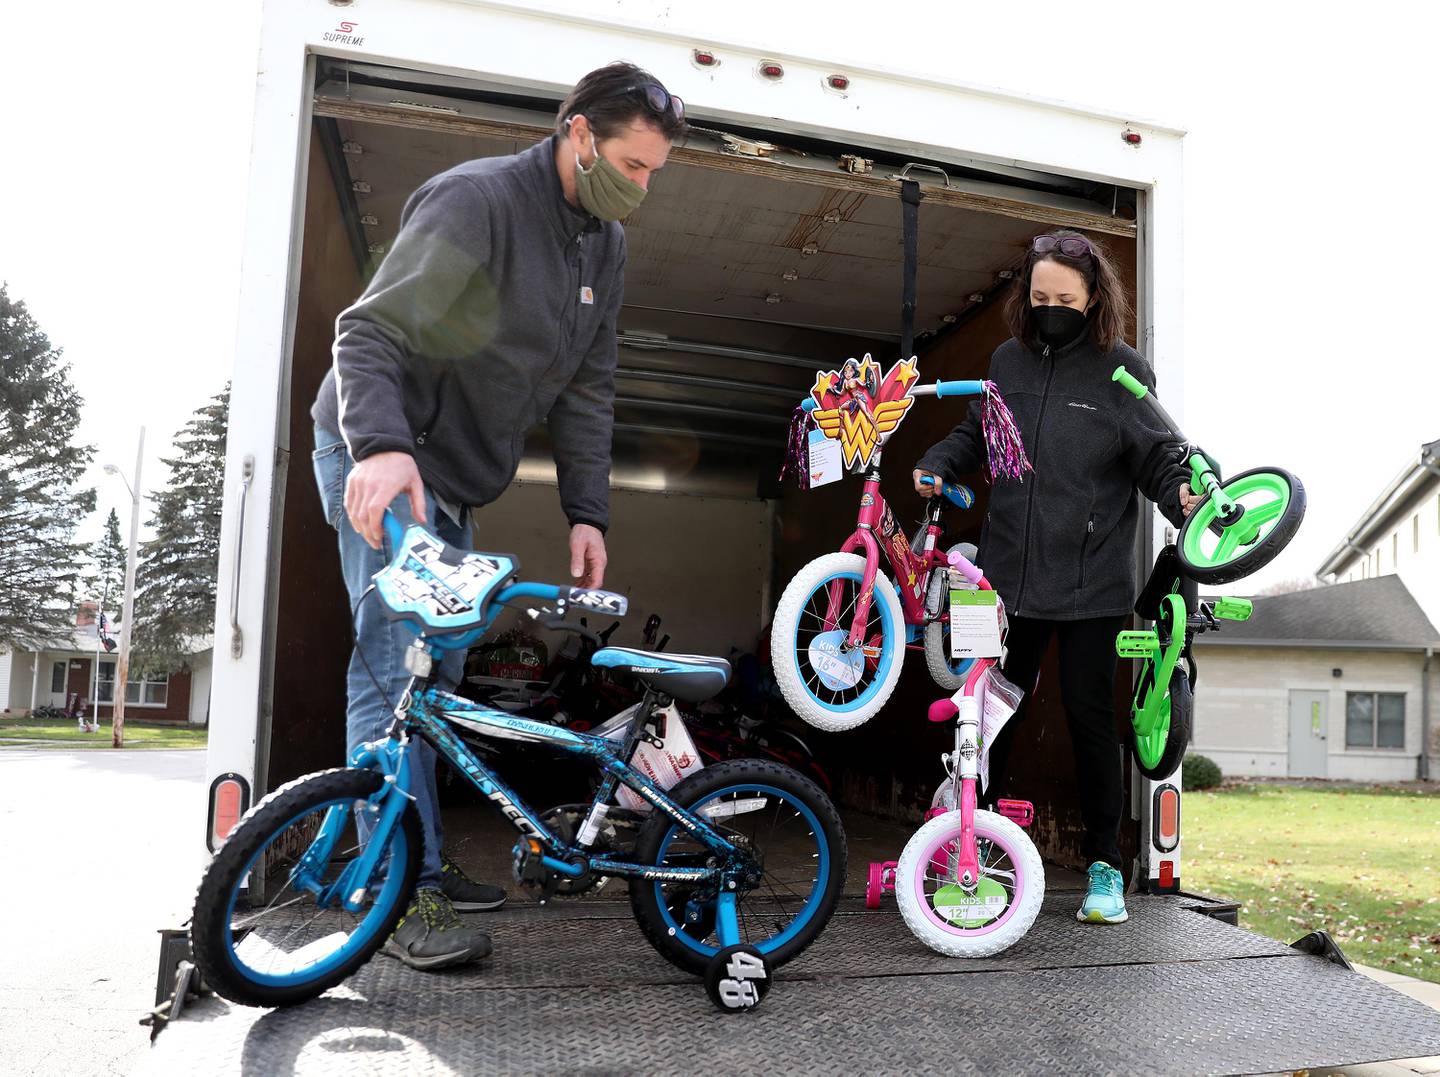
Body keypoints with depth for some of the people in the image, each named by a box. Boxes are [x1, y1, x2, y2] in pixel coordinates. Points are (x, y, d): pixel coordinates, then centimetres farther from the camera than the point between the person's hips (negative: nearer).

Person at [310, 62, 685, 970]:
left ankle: (425, 867, 22)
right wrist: (380, 444, -40)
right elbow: (369, 332, -23)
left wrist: (587, 512, -2)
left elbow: (587, 391, 7)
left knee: (438, 674, 11)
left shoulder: (605, 245, 7)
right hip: (381, 462, -8)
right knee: (398, 666, -12)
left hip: (456, 480, 8)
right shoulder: (475, 199, -18)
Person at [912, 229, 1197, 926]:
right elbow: (974, 434, 19)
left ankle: (1105, 867, 19)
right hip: (1009, 573, 3)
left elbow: (1155, 457, -2)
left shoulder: (1123, 369, -3)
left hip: (1091, 581, -3)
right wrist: (934, 466, 2)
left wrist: (1182, 495, -21)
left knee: (1089, 715, 3)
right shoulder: (1008, 361, 8)